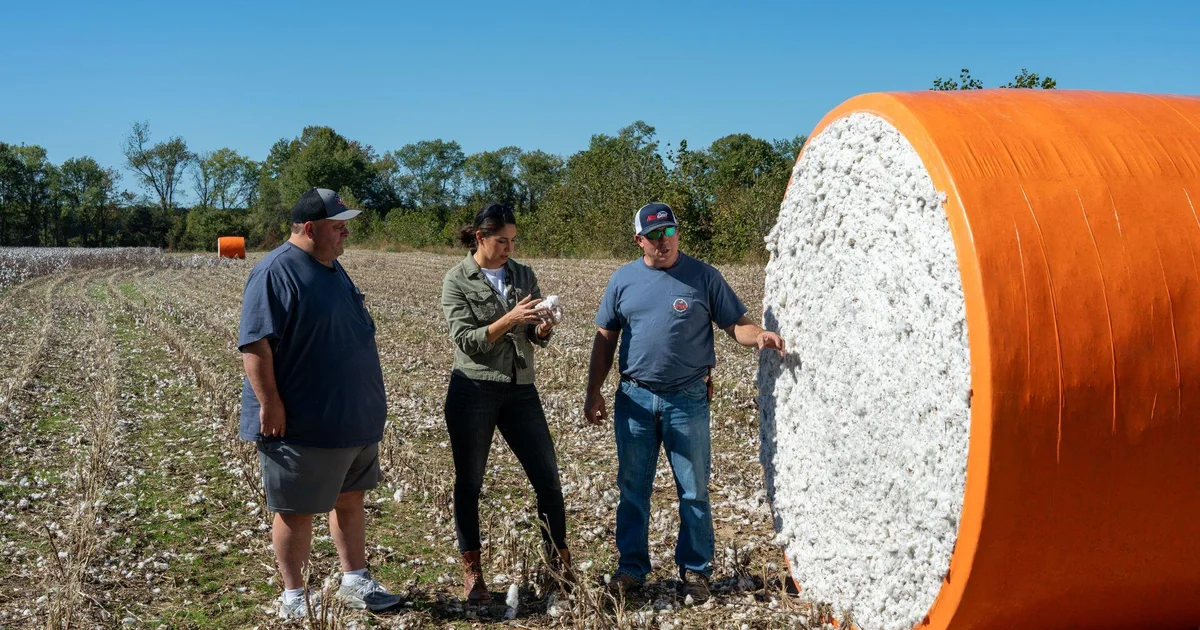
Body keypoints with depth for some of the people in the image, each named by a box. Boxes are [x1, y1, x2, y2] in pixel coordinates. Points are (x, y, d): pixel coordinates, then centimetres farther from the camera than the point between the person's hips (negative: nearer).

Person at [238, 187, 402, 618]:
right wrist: (269, 404, -24)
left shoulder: (331, 268, 12)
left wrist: (367, 404, 23)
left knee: (350, 500, 16)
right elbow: (254, 343, -21)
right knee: (296, 511, 5)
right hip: (302, 423, -9)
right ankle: (294, 597, 19)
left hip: (354, 418, 9)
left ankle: (354, 582, 30)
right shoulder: (275, 273, -16)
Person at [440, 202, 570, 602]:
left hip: (520, 390, 4)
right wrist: (509, 319, -22)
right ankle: (471, 570, 18)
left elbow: (537, 336, 8)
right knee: (469, 482, 6)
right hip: (473, 391, -3)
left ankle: (560, 559, 18)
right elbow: (466, 340, -11)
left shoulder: (524, 275, 8)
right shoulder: (457, 281, -3)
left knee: (547, 476, 3)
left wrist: (543, 328, -15)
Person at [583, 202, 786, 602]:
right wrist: (593, 392, 7)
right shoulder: (623, 280, 6)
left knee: (693, 490, 4)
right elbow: (605, 338, 11)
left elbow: (735, 324, 1)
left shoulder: (703, 277, 0)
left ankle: (694, 570, 17)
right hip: (634, 398, 2)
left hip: (687, 398, -2)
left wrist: (758, 337, -21)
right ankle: (631, 567, 23)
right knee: (633, 488, 10)